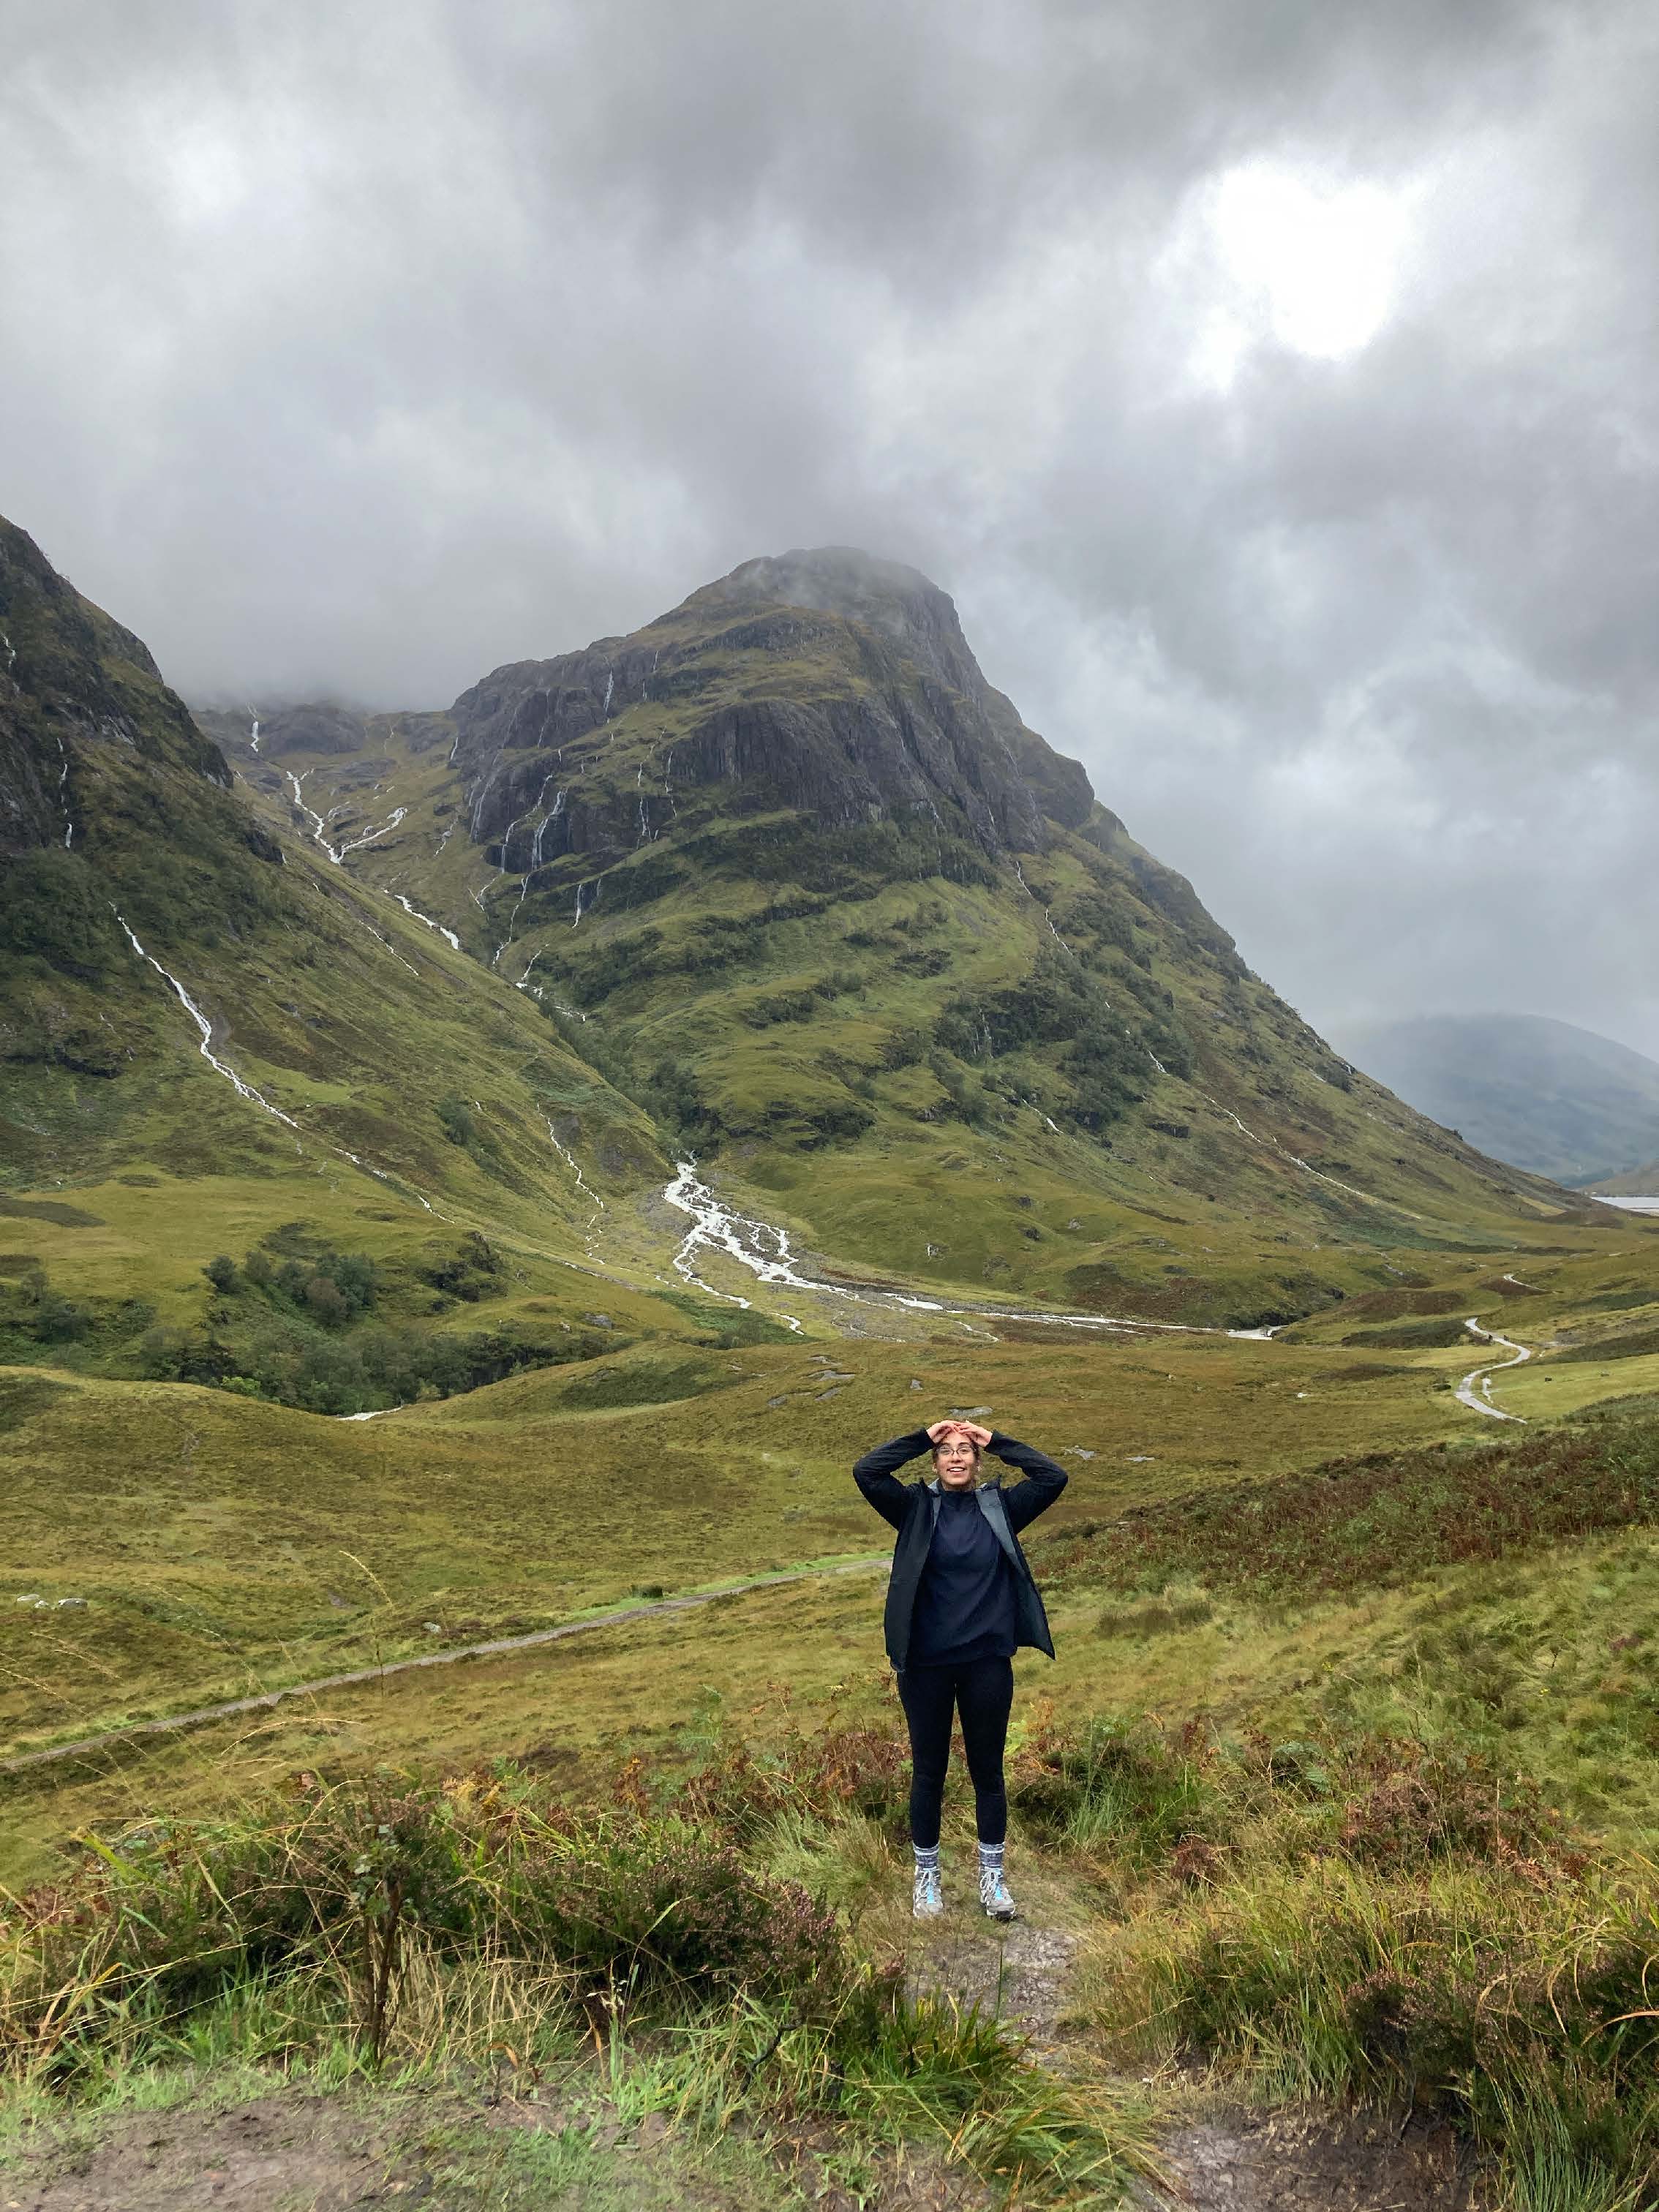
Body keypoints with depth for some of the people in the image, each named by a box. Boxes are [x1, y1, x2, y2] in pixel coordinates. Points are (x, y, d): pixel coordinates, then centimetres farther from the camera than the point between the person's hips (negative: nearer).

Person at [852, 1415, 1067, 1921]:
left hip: (988, 1664, 1)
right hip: (925, 1665, -1)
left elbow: (1054, 1477, -12)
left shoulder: (1001, 1507, -1)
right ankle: (927, 1874, 31)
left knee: (987, 1772, 14)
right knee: (928, 1773, 13)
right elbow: (865, 1471, -18)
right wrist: (922, 1437, -14)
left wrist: (997, 1441, -9)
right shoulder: (916, 1508, -4)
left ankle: (992, 1873, 32)